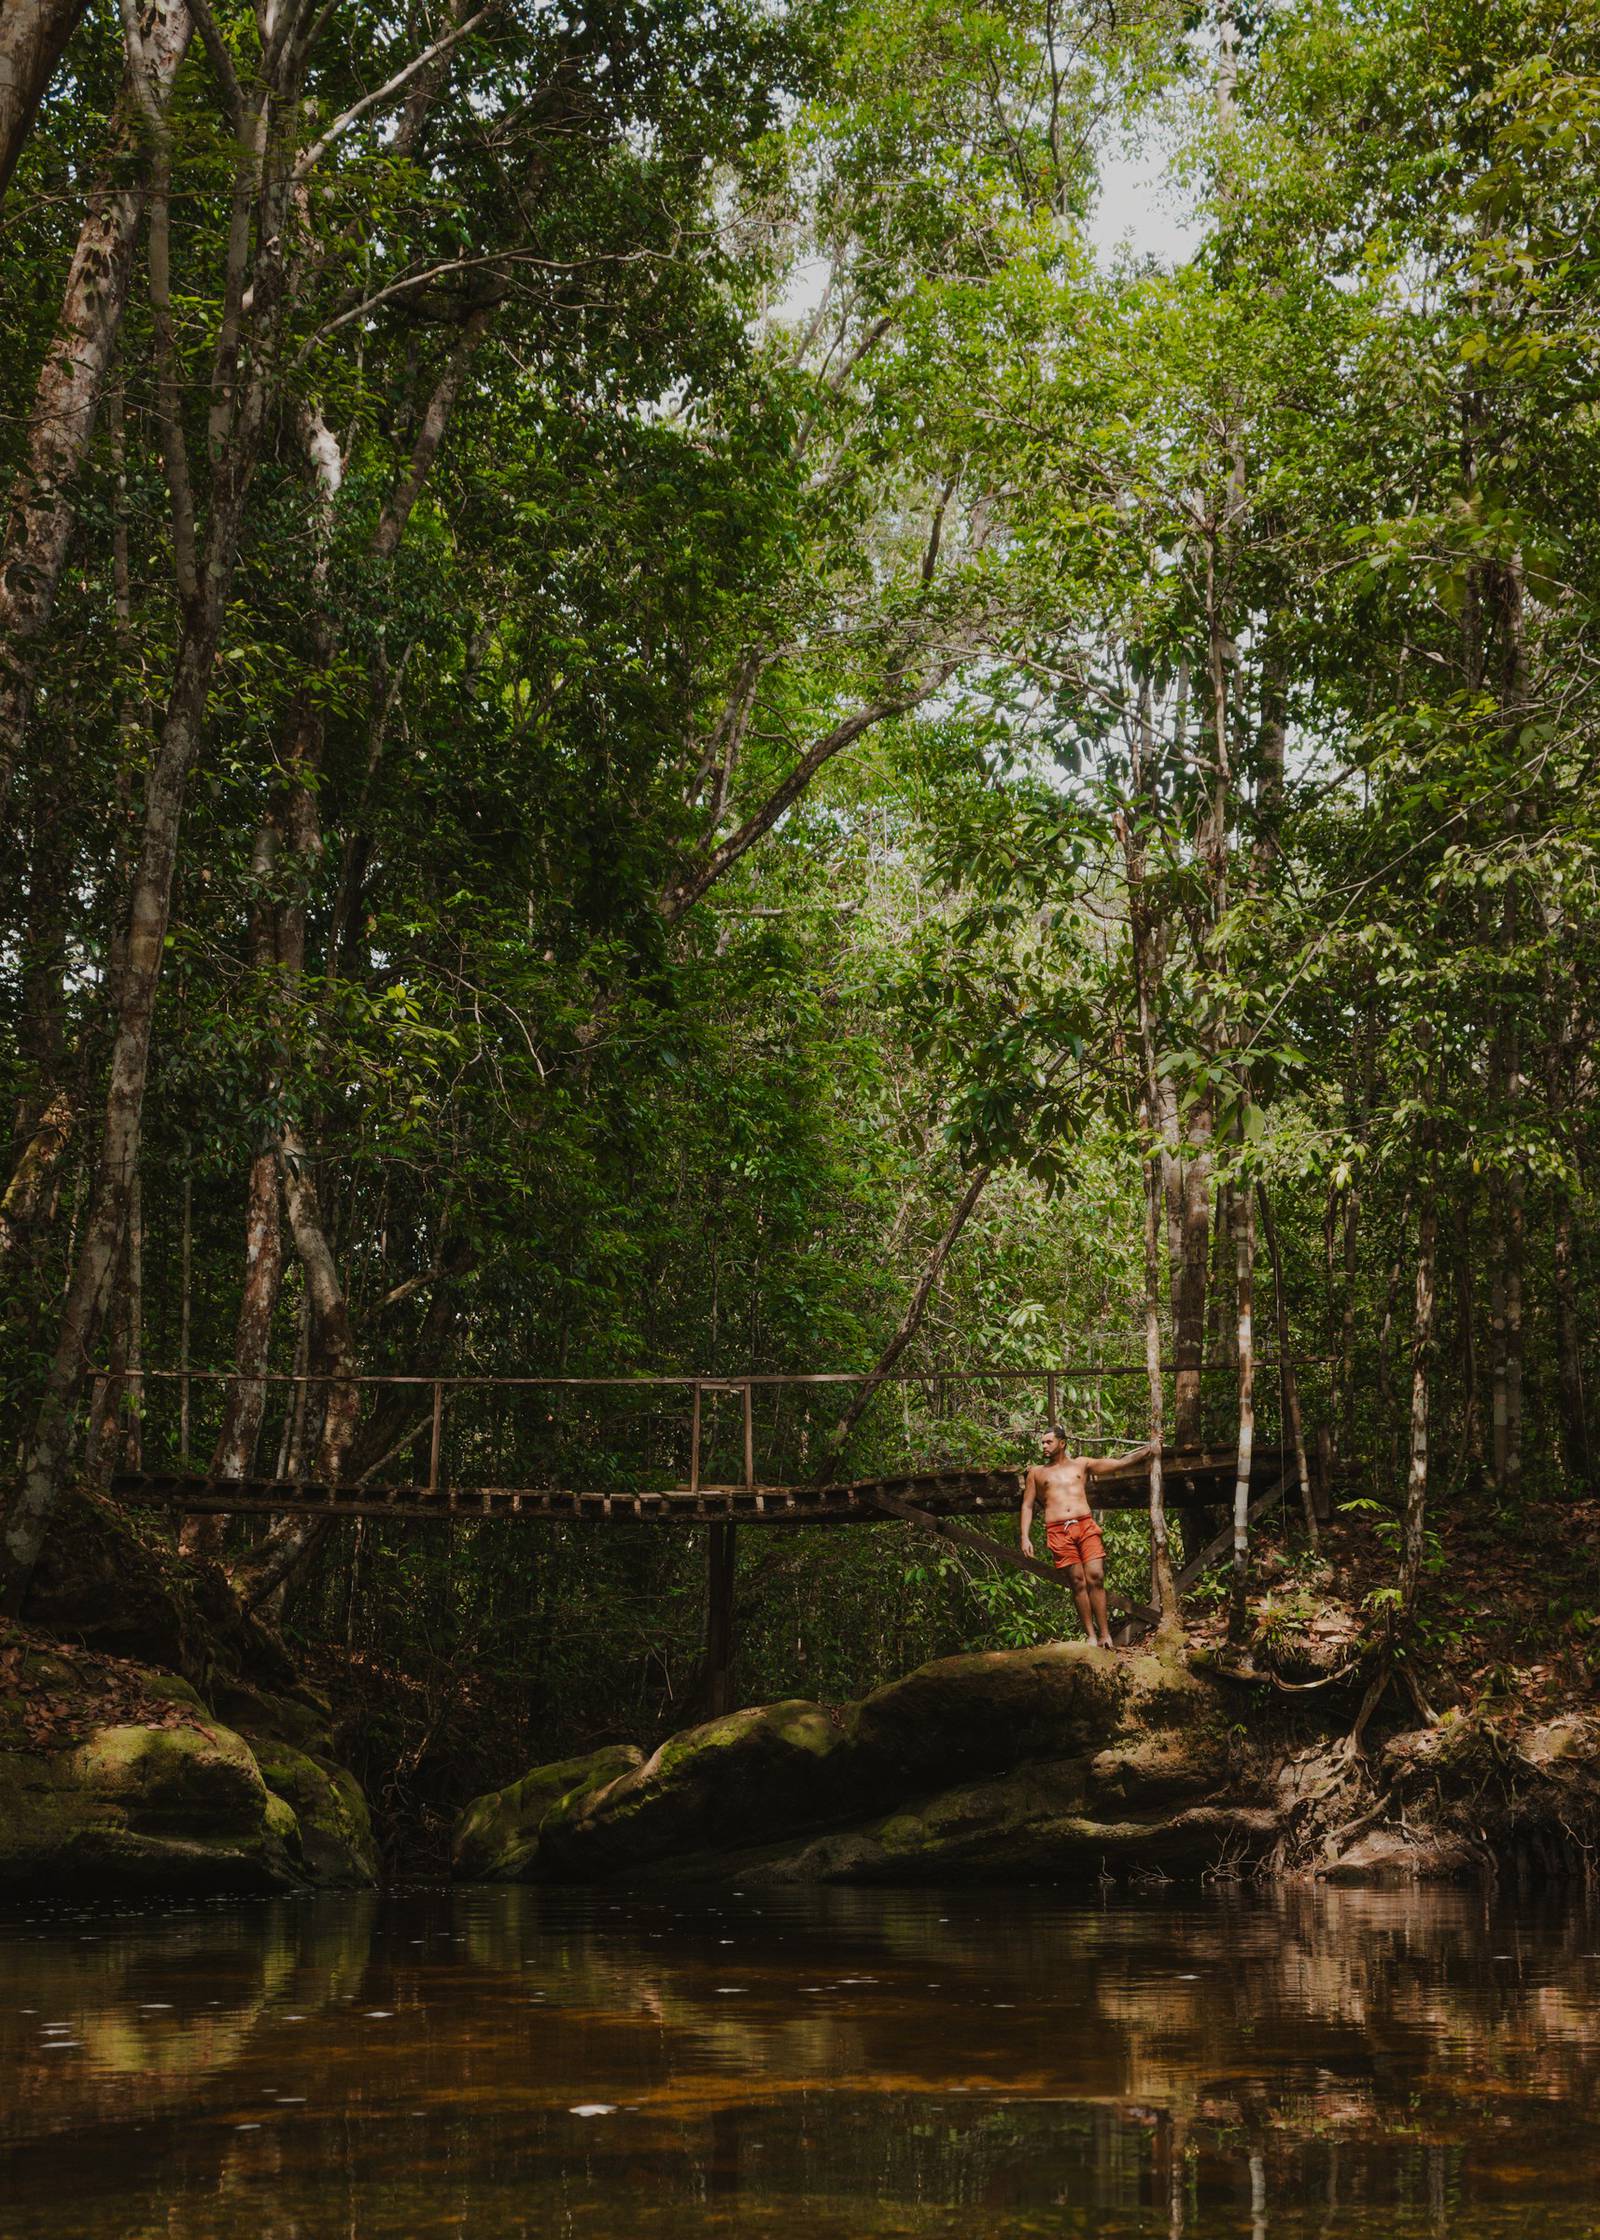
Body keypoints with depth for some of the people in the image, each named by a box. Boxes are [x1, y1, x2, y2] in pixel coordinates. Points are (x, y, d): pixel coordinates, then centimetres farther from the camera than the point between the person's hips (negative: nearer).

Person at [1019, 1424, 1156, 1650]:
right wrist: (1025, 1537, 3)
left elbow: (1119, 1463, 19)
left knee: (1095, 1577, -11)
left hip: (1086, 1526, 0)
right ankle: (1091, 1636, -4)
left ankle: (1105, 1634, -11)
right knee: (1078, 1581, -6)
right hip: (1058, 1531, 0)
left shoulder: (1081, 1464, 19)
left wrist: (1147, 1451, 12)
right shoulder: (1037, 1472, 18)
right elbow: (1027, 1506, 15)